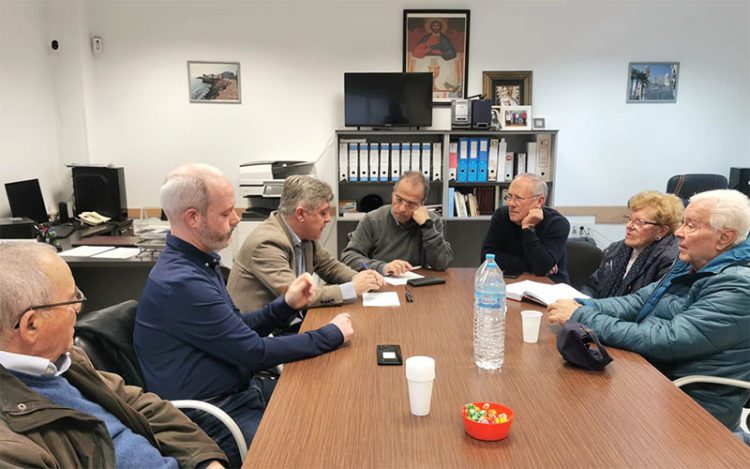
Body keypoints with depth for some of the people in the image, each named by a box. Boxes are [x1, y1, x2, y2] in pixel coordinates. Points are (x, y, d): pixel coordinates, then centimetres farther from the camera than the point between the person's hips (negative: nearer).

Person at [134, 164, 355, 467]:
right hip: (214, 419, -9)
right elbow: (254, 351, -22)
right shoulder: (180, 282, -26)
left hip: (241, 389, 9)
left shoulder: (200, 261, 5)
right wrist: (332, 335, -13)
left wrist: (286, 305, -3)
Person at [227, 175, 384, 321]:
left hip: (295, 322, 7)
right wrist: (352, 289, -22)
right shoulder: (267, 243, -22)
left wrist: (358, 278, -6)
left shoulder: (305, 233, 0)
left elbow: (329, 266, 13)